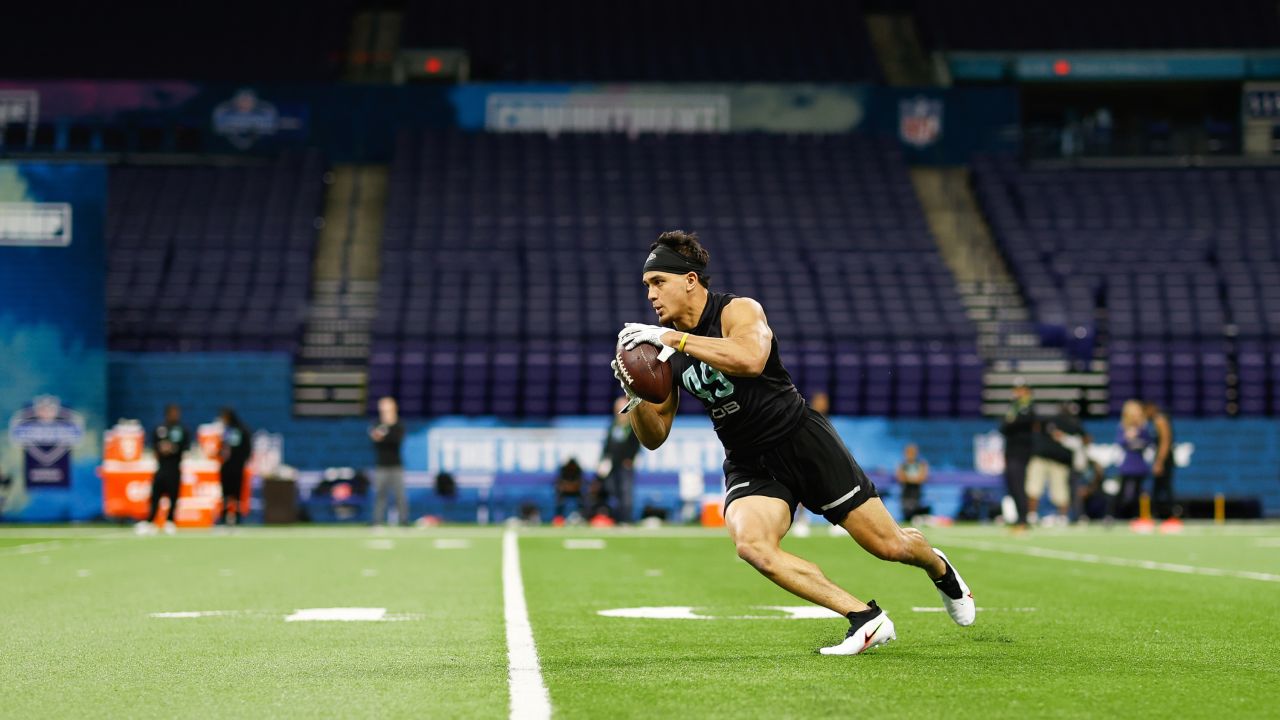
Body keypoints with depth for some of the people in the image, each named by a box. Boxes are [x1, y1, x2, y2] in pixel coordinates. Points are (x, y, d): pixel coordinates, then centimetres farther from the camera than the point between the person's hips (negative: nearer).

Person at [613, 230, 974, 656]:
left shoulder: (739, 311, -14)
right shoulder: (665, 347, 3)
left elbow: (751, 359, -38)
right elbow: (654, 437, 4)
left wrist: (674, 338, -37)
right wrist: (635, 396, -17)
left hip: (803, 442, -4)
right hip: (748, 465, 4)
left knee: (889, 546, 1)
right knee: (751, 544, -28)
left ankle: (939, 568, 40)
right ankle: (866, 619, -19)